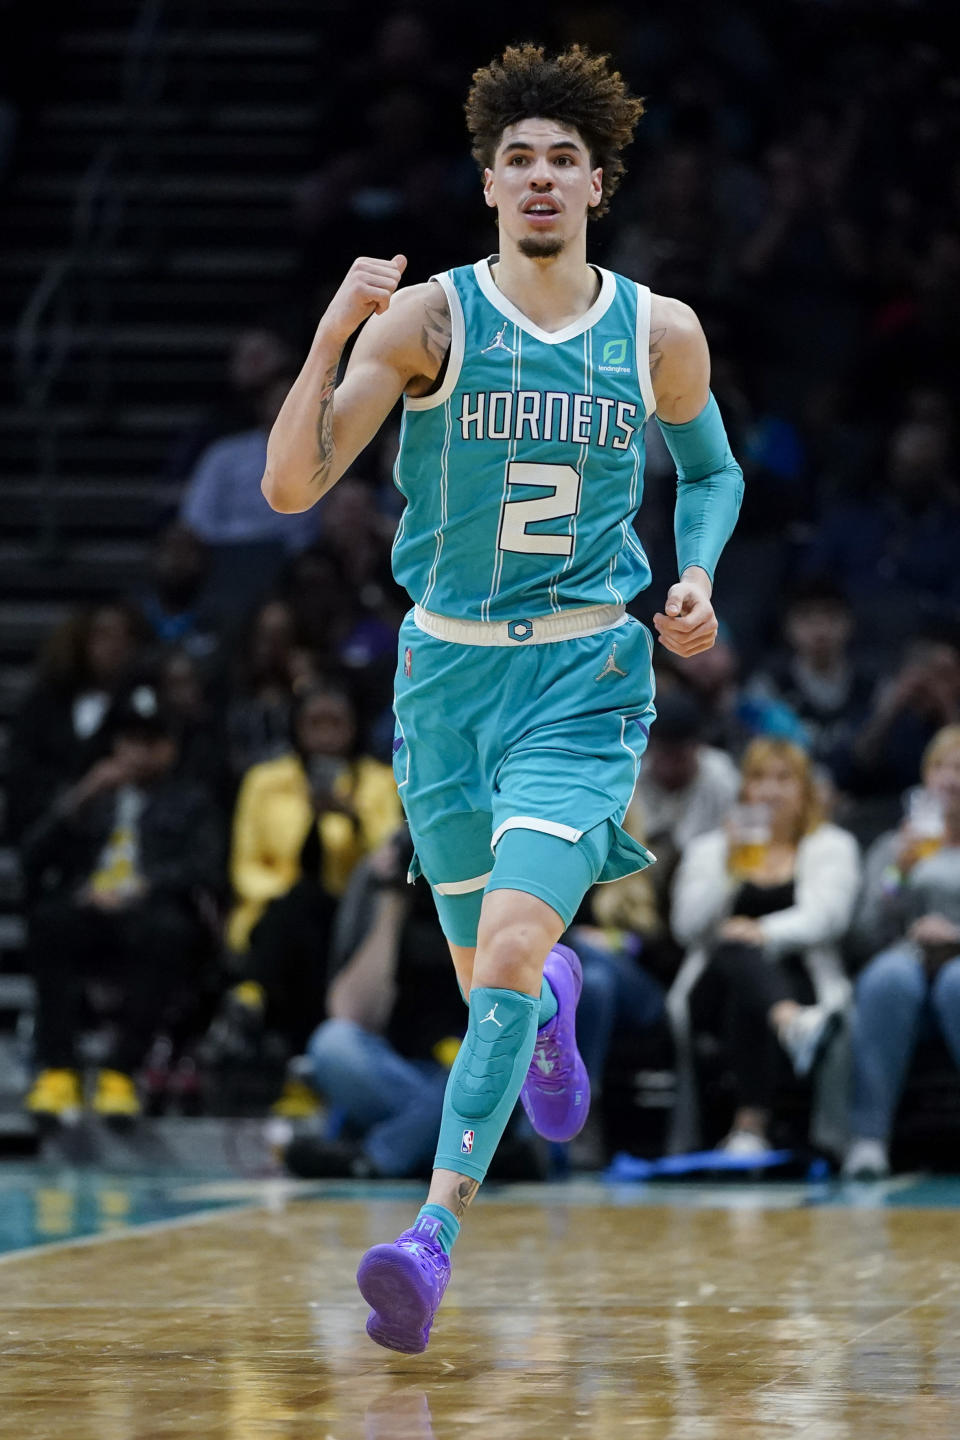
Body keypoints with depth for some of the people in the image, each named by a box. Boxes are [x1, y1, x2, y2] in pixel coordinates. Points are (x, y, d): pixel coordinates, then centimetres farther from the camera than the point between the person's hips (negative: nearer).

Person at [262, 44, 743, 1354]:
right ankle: (555, 997, 53)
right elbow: (292, 485, -12)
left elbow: (712, 471, 19)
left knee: (509, 947, -20)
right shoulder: (426, 317, -6)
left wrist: (698, 577, 0)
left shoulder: (660, 334, 0)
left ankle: (434, 1237, -21)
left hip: (588, 672, -1)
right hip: (447, 666, 1)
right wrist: (332, 336, -25)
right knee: (489, 971, 14)